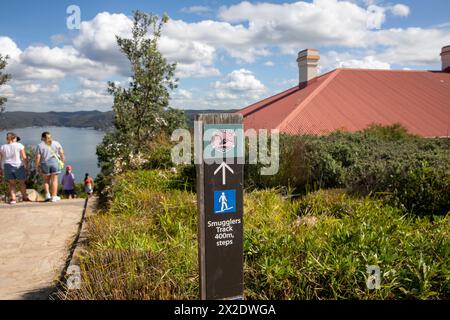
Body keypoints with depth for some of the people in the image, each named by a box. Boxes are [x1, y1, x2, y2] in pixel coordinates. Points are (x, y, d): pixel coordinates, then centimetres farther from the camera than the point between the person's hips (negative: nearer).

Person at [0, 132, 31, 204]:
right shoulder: (19, 145, -4)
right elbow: (24, 157, -10)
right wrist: (26, 166, -2)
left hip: (7, 166, 3)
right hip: (18, 166, -3)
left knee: (12, 183, 10)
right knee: (21, 182, 11)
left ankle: (13, 199, 1)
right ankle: (25, 197, 21)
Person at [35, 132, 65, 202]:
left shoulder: (40, 145, 2)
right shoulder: (56, 143, 6)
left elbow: (38, 157, -4)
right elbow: (61, 153, 2)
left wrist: (37, 165, 6)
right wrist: (62, 162, 11)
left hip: (45, 163, 0)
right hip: (55, 162, 0)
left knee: (46, 180, 17)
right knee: (54, 180, 3)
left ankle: (47, 195, 9)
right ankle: (54, 197, 1)